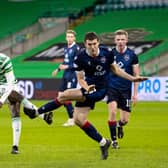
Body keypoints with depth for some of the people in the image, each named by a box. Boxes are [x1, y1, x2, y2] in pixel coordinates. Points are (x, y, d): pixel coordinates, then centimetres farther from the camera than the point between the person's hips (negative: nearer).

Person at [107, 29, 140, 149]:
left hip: (126, 90, 0)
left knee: (125, 120, 0)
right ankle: (114, 140, -7)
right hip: (112, 88, 0)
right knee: (113, 111, -21)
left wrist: (135, 93, -3)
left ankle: (119, 125, 39)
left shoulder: (132, 55, -3)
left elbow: (136, 75, 1)